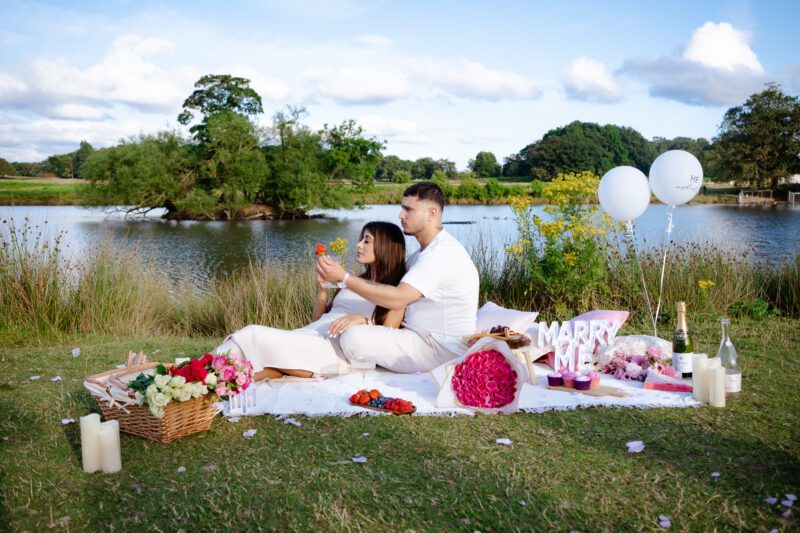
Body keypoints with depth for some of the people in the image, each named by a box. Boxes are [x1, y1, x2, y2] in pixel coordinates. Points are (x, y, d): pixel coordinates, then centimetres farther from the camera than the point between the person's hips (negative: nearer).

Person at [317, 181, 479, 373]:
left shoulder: (442, 253, -21)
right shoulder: (423, 253, 15)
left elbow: (397, 299, -29)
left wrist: (344, 278, -25)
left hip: (443, 350, -10)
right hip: (423, 337, 10)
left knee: (354, 337, -21)